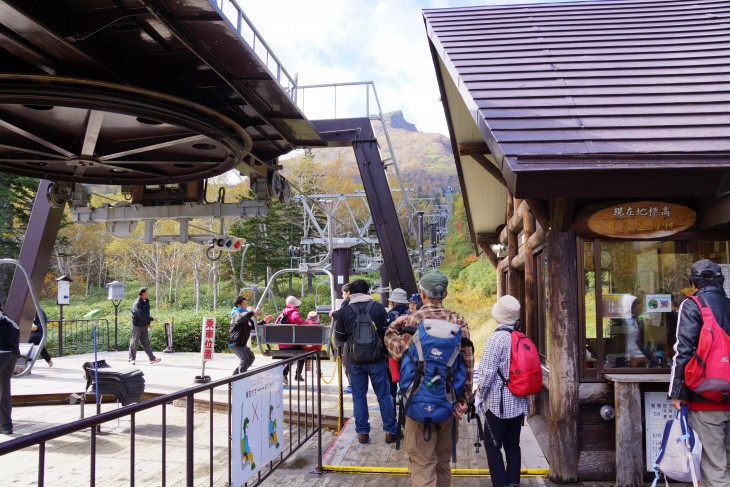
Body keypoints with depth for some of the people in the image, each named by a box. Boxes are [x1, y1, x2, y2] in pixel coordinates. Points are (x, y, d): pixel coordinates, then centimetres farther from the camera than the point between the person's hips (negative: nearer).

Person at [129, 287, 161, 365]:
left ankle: (152, 358, 0)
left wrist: (148, 323, 8)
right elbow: (141, 315, -26)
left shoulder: (145, 302, 10)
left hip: (144, 326, 7)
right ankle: (132, 359, 13)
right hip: (137, 326, -7)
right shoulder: (136, 304, -16)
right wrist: (152, 319, -23)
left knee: (146, 343, 4)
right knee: (134, 342, 3)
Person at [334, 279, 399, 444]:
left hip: (356, 361, 0)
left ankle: (362, 432, 13)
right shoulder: (378, 307, -6)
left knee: (359, 397, 10)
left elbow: (340, 337, 4)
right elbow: (387, 331, -1)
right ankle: (391, 431, 14)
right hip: (377, 359, 0)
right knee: (384, 395, 9)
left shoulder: (344, 311, -5)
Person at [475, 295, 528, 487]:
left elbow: (487, 372, -16)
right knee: (513, 445, 13)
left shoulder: (497, 338, -16)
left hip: (499, 403, -7)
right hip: (519, 403, 7)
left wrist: (479, 395, -4)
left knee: (493, 445, 1)